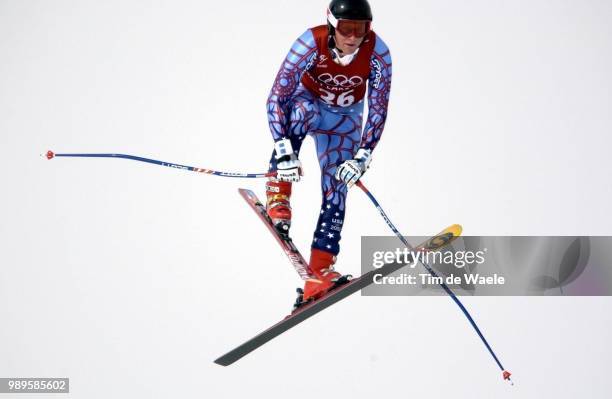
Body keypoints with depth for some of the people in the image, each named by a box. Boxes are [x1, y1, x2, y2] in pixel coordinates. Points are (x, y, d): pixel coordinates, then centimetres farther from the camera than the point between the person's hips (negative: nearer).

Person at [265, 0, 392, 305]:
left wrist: (362, 157, -24)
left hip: (345, 119, 1)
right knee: (302, 110, -39)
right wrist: (284, 150, -37)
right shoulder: (310, 44, -31)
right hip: (306, 101, -1)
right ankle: (278, 194, -25)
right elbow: (277, 97, -30)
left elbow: (378, 109, -16)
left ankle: (318, 274, -11)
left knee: (336, 189, -13)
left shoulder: (378, 53, -25)